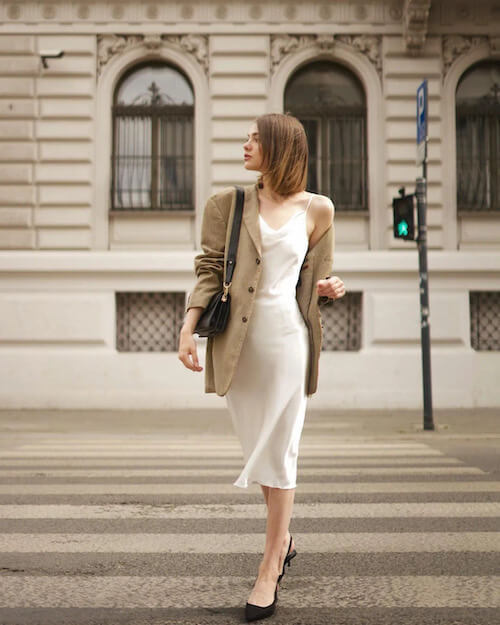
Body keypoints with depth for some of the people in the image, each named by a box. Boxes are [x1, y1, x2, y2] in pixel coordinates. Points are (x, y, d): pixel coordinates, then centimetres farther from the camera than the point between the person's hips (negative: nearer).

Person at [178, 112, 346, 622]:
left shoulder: (316, 210, 4)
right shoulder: (230, 204, 7)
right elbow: (210, 270, 4)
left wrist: (327, 289, -9)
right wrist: (188, 327, -6)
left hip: (286, 336, -2)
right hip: (238, 340, 2)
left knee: (277, 452, 1)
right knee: (257, 447, 13)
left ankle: (270, 568, 12)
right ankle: (283, 539, 35)